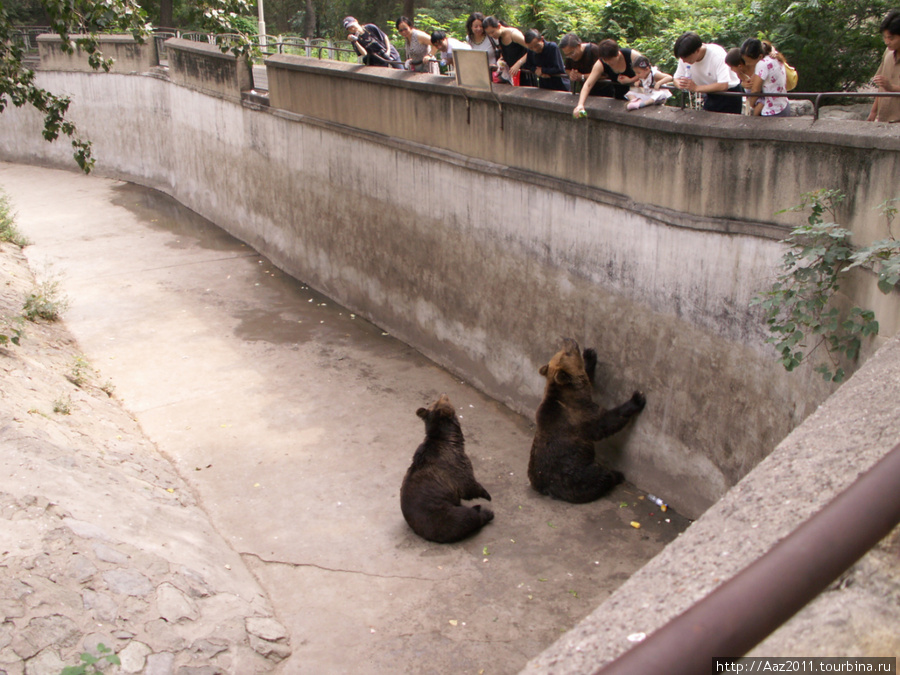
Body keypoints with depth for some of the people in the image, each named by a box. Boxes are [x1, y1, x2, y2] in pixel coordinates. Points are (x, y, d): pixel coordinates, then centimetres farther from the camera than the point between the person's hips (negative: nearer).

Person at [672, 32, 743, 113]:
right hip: (710, 96, 5)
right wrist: (680, 84, -28)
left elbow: (724, 85, -35)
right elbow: (676, 78, -2)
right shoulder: (685, 56, -12)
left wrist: (696, 88, -38)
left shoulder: (717, 54, -27)